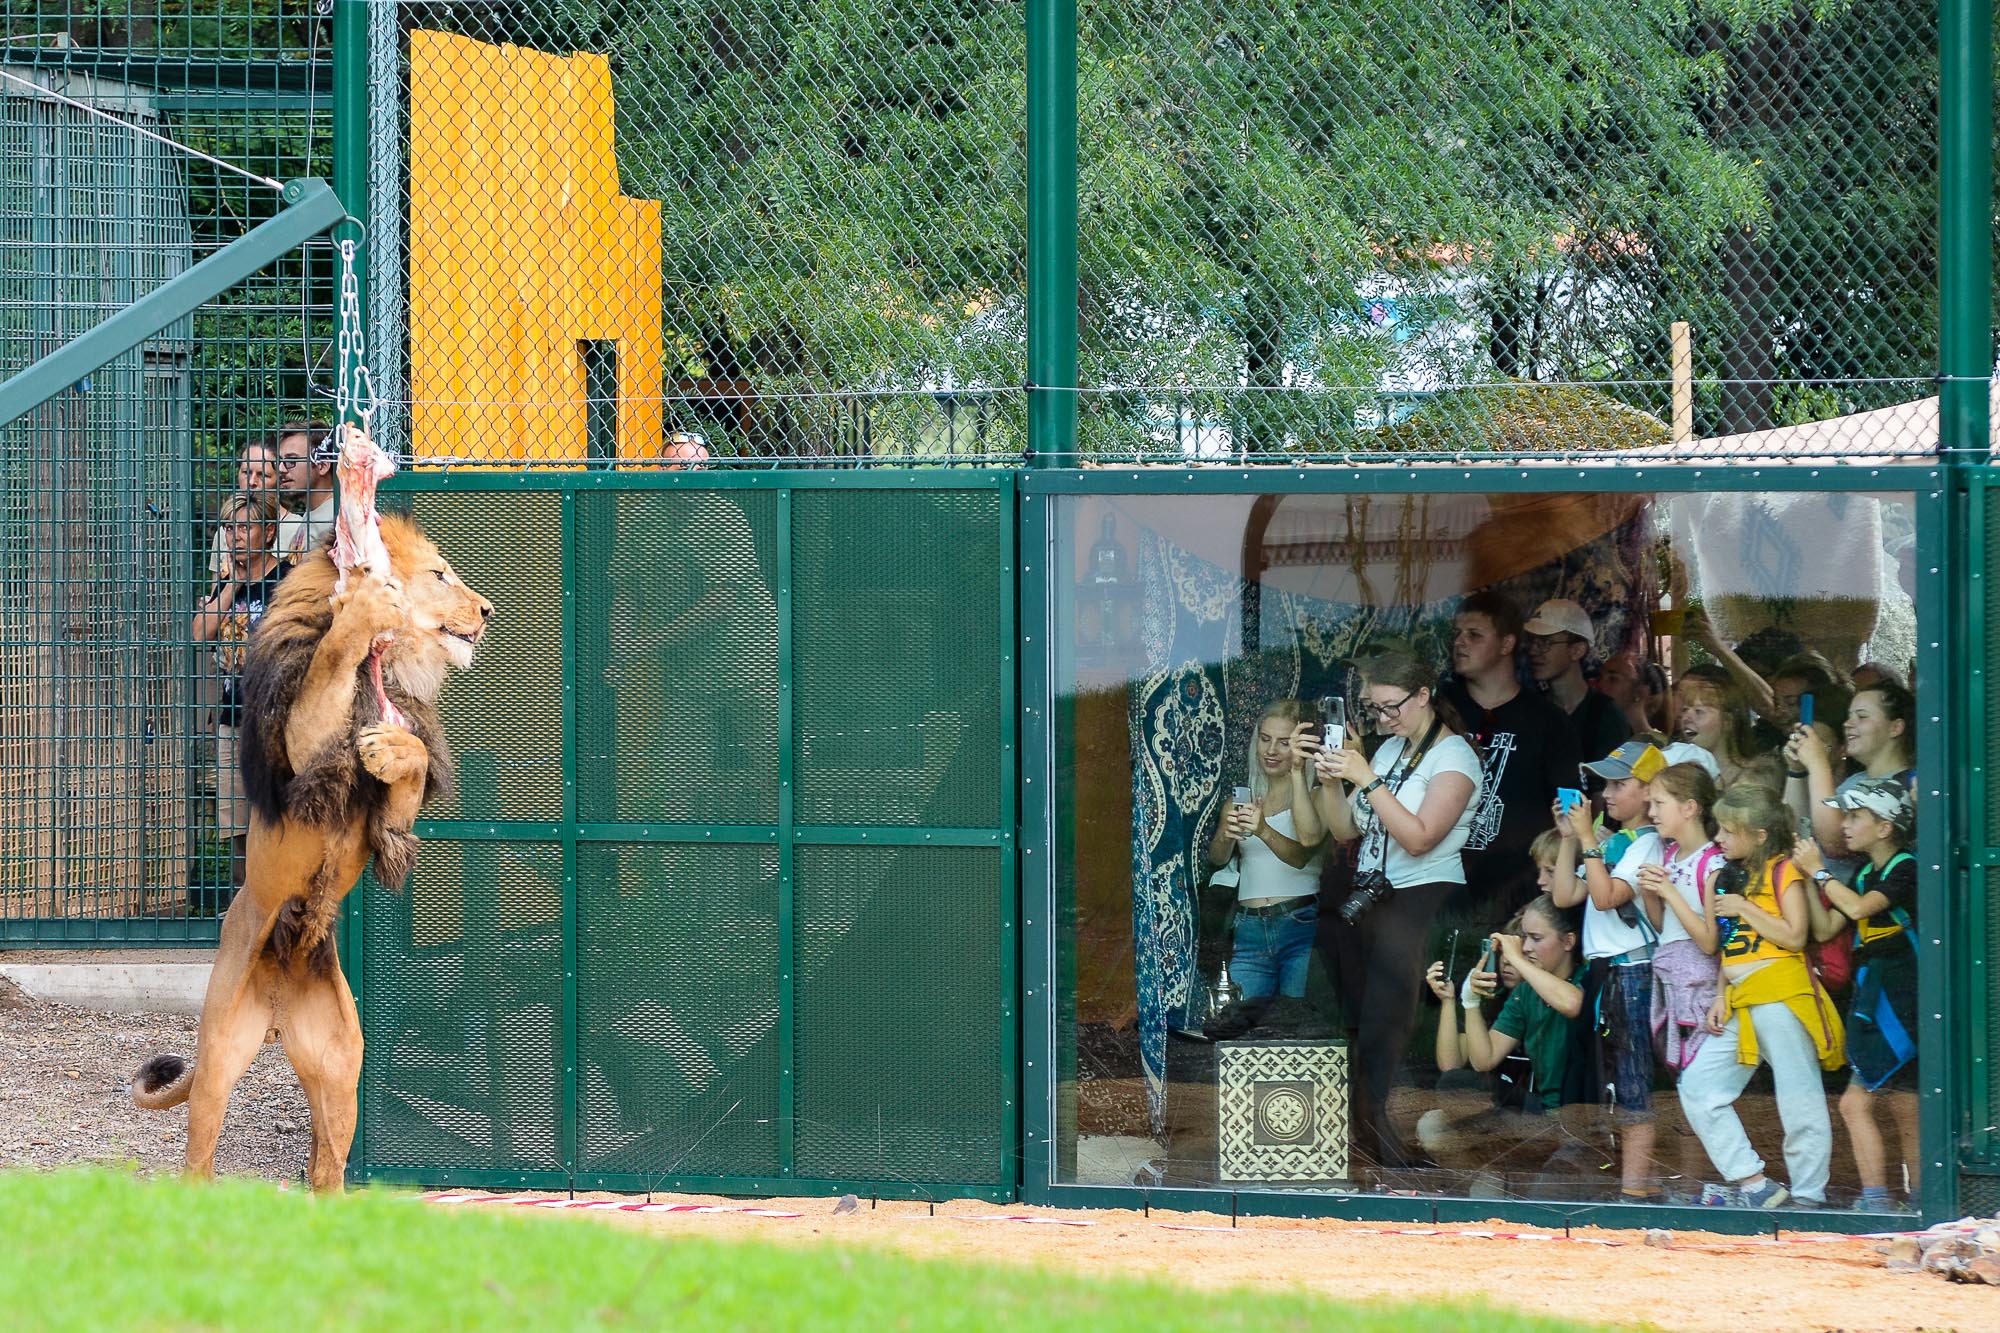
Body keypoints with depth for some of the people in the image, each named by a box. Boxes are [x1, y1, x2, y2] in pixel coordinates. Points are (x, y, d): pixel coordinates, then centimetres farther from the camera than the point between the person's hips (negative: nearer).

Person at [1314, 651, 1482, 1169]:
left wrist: (1367, 780, -18)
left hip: (1423, 898, -7)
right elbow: (1345, 829, 17)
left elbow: (1419, 838, -17)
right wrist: (1330, 781, 0)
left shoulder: (1453, 757, -6)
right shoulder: (1388, 750, 17)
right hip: (1368, 901, 7)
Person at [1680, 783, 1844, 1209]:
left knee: (1798, 1100, -5)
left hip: (1781, 995, -9)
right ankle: (1753, 1184, 2)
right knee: (1698, 1086, 3)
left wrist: (1745, 909, -10)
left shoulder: (1783, 870, -4)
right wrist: (1721, 999, 12)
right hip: (1740, 1002, 9)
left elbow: (1795, 936, -13)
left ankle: (1808, 1195, 1)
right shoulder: (1728, 877, 18)